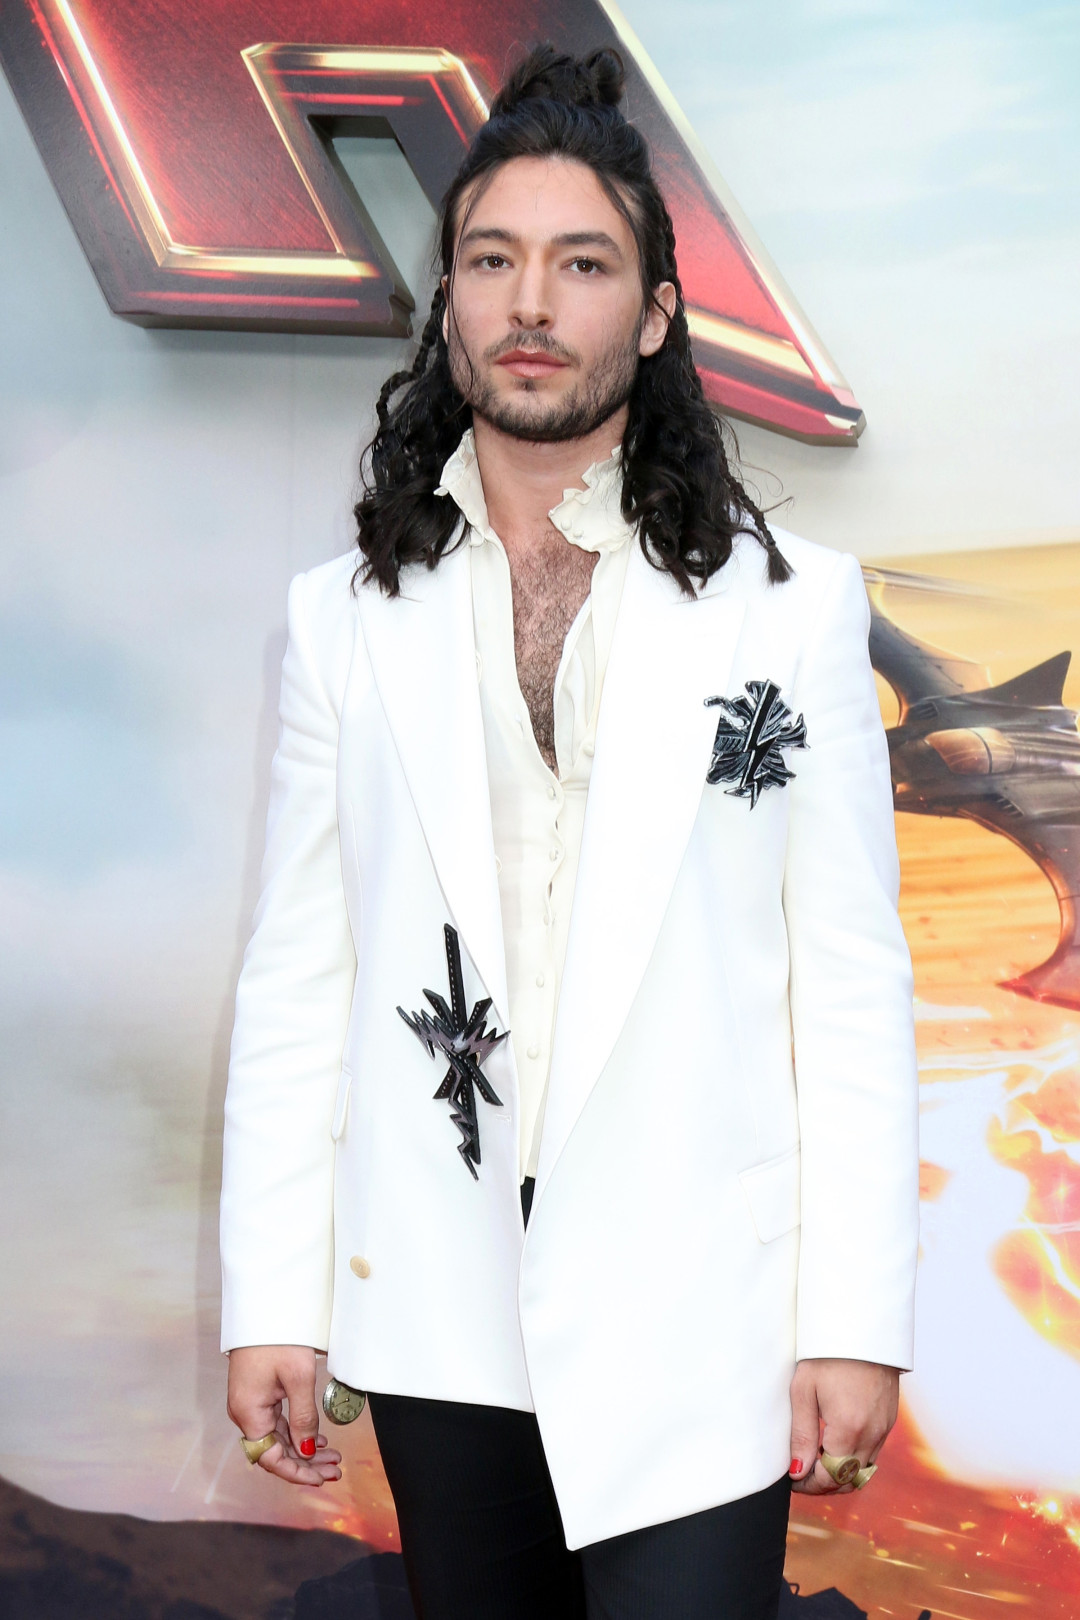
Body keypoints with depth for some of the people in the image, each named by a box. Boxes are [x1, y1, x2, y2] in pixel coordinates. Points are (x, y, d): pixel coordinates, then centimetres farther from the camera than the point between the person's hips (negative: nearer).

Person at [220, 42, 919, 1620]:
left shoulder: (793, 603, -1)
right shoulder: (346, 616, 5)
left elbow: (850, 985, -2)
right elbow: (297, 981, 5)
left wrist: (856, 1318, -5)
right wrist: (269, 1300, 1)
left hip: (693, 1316, -2)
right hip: (437, 1311, 2)